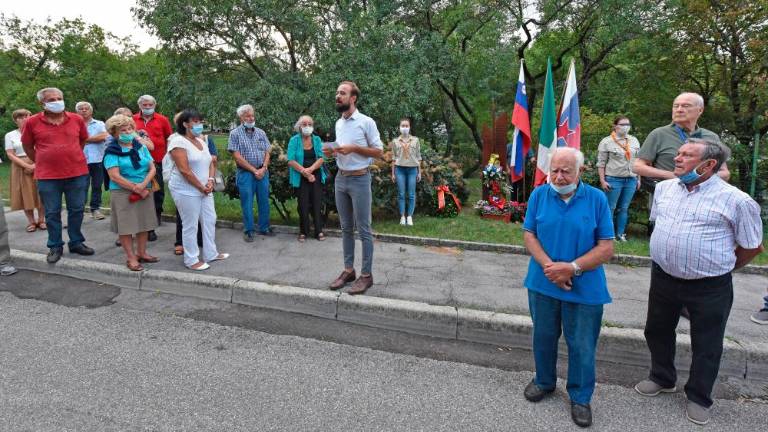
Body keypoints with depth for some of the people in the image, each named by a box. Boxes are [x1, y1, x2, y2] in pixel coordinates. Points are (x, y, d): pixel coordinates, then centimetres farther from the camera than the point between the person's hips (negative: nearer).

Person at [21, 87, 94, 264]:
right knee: (52, 213, 7)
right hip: (47, 176, -1)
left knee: (76, 210, 9)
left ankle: (76, 242, 24)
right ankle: (55, 247, 19)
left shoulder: (77, 119, 1)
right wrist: (40, 163, 11)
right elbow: (27, 146, 9)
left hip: (77, 173, 1)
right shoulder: (32, 122, -3)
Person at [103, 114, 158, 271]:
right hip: (123, 193, -5)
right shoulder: (112, 151, -6)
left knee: (144, 223, 9)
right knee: (126, 225, -1)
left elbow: (152, 168, 3)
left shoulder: (141, 147, 9)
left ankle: (141, 253, 23)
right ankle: (131, 257, 8)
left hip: (145, 191, 5)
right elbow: (115, 176, -13)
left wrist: (143, 185, -14)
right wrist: (137, 189, -14)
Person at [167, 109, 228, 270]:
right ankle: (191, 260, 12)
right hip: (186, 191, -8)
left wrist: (210, 181, -6)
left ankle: (211, 254, 27)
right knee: (190, 225, 0)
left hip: (204, 190, 8)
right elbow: (184, 170, -21)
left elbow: (210, 163, 12)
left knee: (210, 220, 13)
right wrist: (201, 187, -16)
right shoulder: (178, 141, -15)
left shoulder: (201, 141, 12)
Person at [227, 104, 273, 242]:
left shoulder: (260, 133, 9)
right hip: (245, 173, -4)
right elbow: (237, 157, -10)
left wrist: (263, 169, -8)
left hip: (263, 172, 4)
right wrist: (254, 170, -12)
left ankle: (264, 228, 23)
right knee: (247, 203, 3)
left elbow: (267, 152, 8)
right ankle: (248, 231, 15)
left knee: (264, 201, 10)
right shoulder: (235, 133, -4)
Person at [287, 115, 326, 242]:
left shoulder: (317, 139, 5)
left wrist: (311, 169, -20)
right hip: (300, 178, -2)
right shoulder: (294, 140, -3)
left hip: (316, 177, 2)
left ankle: (319, 231, 13)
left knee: (317, 204, 3)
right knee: (303, 205, 2)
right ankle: (303, 232, 14)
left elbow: (321, 158, -4)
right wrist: (304, 172, -17)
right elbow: (291, 161, -11)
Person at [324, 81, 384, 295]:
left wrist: (353, 148, -18)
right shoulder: (338, 123, 12)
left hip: (359, 180, -7)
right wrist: (333, 151, 0)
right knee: (346, 228, 12)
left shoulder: (366, 122, -9)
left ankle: (366, 275, 7)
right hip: (340, 179, 7)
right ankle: (348, 270, 22)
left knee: (363, 230, -1)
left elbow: (379, 152, -8)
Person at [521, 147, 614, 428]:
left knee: (582, 346, 11)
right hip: (542, 283, 2)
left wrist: (572, 268, -21)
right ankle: (544, 381, 43)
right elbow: (529, 235, -3)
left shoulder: (597, 199, -9)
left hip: (585, 287, -1)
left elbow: (606, 248, -9)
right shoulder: (539, 195, -4)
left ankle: (580, 397, 33)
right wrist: (549, 266, -18)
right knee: (544, 337, 19)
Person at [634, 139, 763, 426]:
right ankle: (662, 378, 43)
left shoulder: (736, 201, -14)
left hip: (709, 288, -4)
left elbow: (752, 247, -4)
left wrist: (719, 268, 6)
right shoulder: (664, 188, 2)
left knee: (706, 346, 12)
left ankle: (698, 398, 33)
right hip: (663, 278, 5)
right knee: (657, 331, 19)